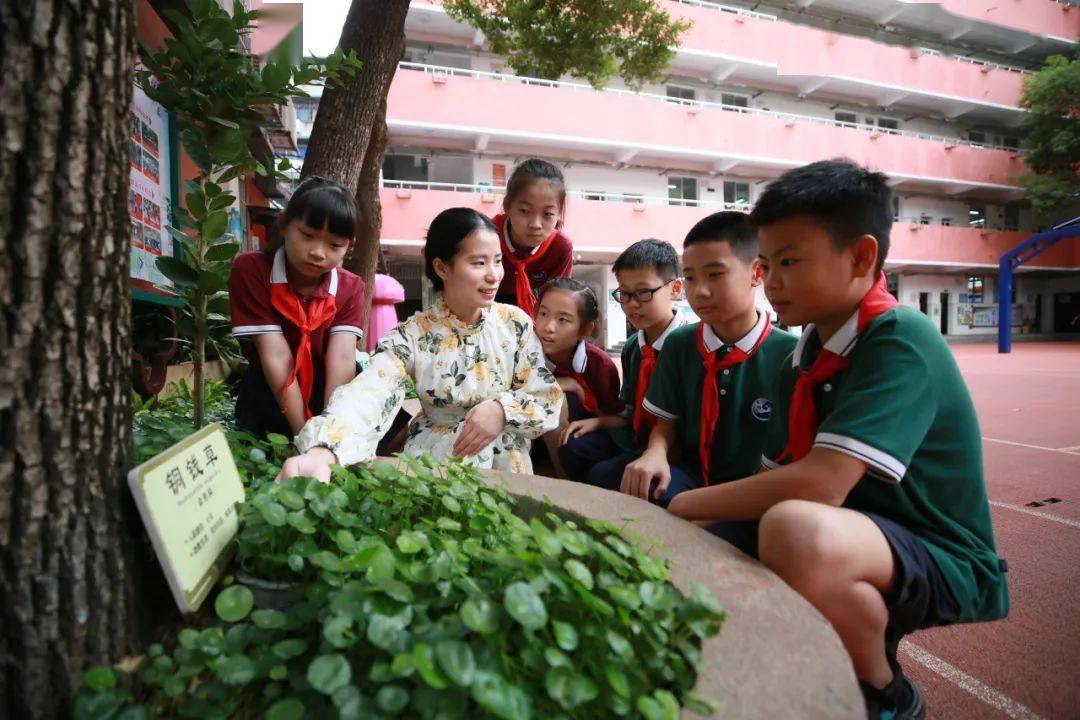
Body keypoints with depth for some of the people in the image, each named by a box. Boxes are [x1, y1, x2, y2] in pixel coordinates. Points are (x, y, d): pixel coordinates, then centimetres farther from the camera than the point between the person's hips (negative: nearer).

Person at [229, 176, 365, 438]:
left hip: (328, 393, 2)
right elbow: (276, 358, -22)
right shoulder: (251, 270, -14)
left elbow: (342, 360, -21)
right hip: (270, 395, -2)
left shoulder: (351, 288, -6)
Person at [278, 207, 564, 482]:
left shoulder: (516, 322, -5)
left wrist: (502, 409, -24)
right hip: (431, 463, -1)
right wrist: (321, 454, -51)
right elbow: (366, 395, -30)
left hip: (506, 465, 2)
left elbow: (547, 396, -2)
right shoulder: (412, 337, -12)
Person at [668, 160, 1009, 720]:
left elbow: (820, 484, -32)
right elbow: (774, 477, 5)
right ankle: (868, 631, 17)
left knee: (796, 532, -38)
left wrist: (686, 506, -21)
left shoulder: (900, 340, -22)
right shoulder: (806, 354, 2)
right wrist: (693, 528, -8)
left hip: (939, 564, -7)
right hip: (851, 543, 8)